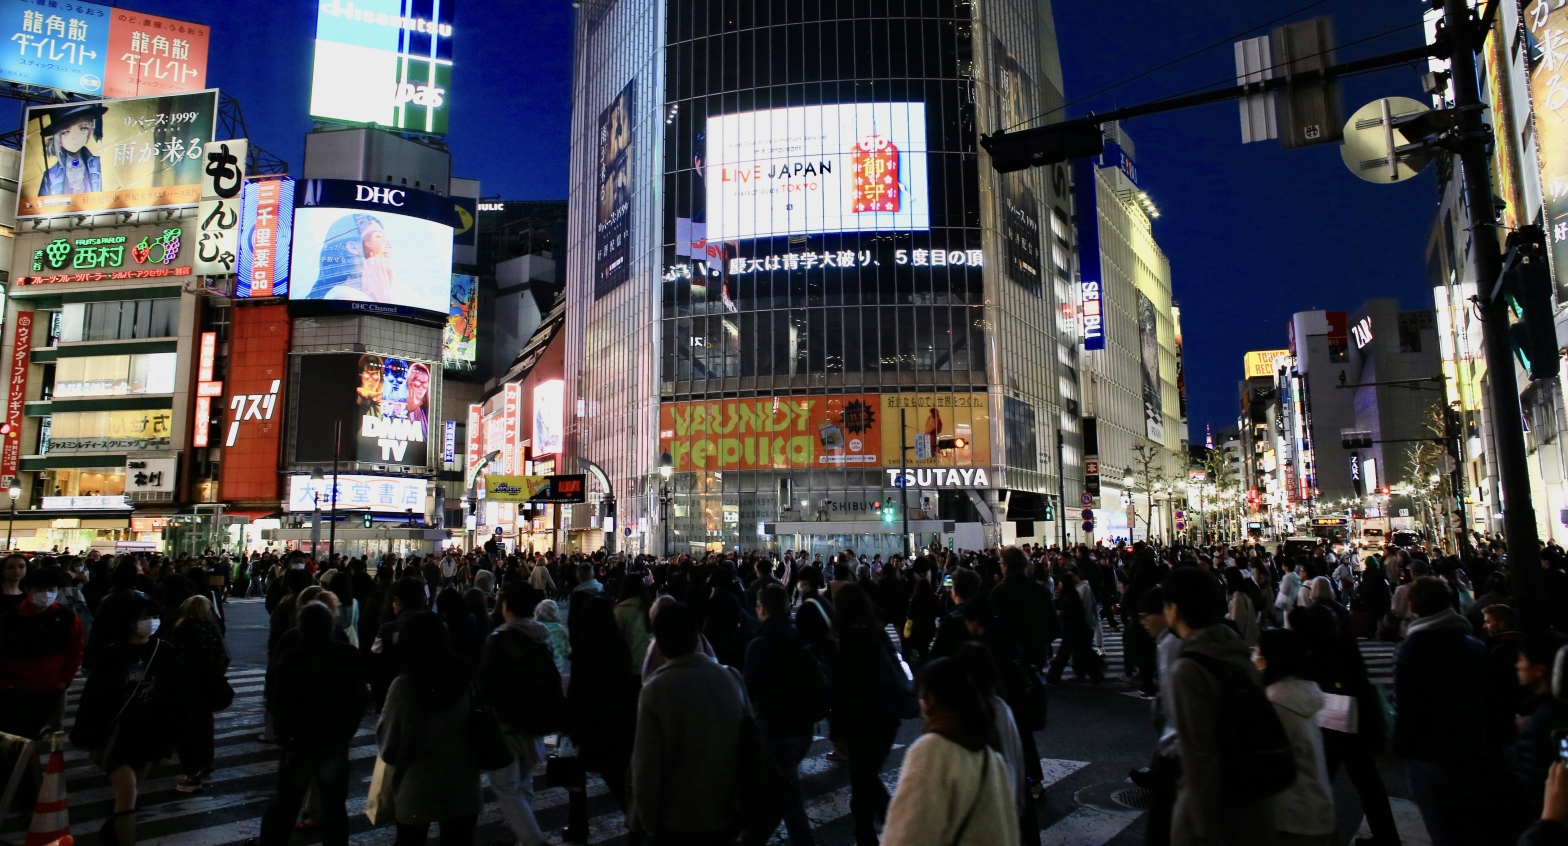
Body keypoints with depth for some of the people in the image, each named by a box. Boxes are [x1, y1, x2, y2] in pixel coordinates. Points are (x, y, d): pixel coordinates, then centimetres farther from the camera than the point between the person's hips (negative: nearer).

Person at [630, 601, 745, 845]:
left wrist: (648, 823, -4)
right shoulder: (730, 677, -7)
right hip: (724, 816, 3)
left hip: (676, 821, -3)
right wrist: (740, 806, 11)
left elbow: (646, 765, -18)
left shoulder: (657, 689, -19)